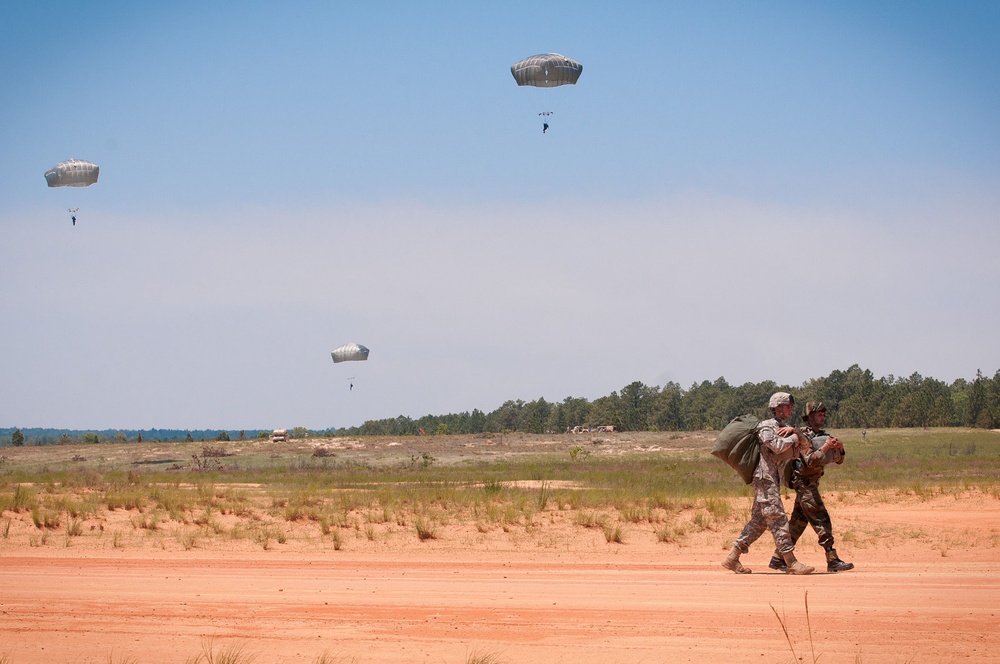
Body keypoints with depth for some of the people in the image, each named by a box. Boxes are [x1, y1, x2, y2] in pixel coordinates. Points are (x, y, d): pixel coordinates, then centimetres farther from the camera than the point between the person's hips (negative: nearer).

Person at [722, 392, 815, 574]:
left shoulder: (784, 429, 20)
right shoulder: (766, 427, -8)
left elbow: (805, 444, 15)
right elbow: (777, 446, -24)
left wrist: (794, 431, -3)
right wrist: (793, 438, -6)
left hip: (773, 482, 10)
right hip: (765, 479, -10)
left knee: (758, 522, 9)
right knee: (778, 521, -11)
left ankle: (732, 558, 11)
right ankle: (791, 563, -13)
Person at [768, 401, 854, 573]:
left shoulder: (823, 436, 12)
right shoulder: (804, 437, -13)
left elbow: (838, 460, 10)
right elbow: (810, 461, -25)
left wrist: (839, 447, -9)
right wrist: (825, 447, -25)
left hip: (810, 485, 9)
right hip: (805, 483, -9)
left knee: (798, 523, 11)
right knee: (821, 521, -13)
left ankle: (777, 559, 16)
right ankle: (833, 561, -15)